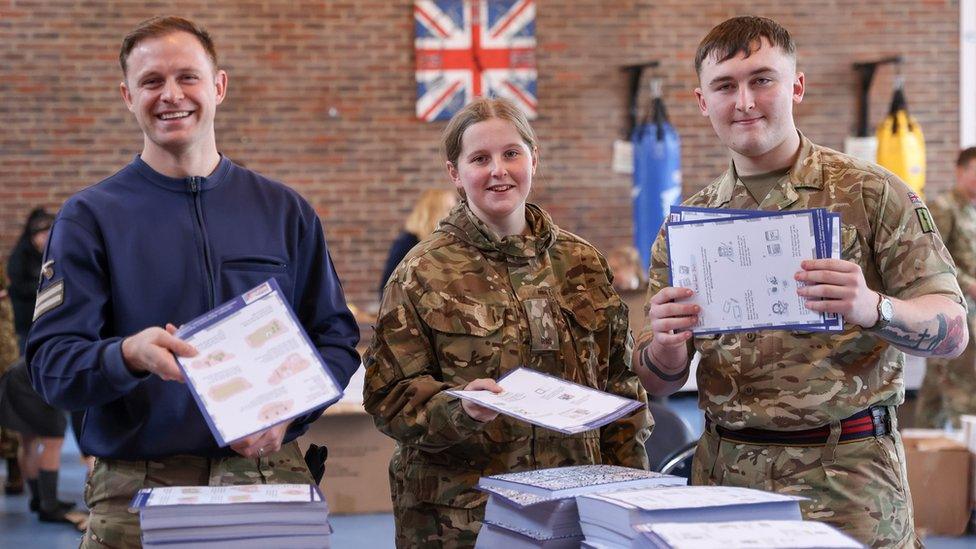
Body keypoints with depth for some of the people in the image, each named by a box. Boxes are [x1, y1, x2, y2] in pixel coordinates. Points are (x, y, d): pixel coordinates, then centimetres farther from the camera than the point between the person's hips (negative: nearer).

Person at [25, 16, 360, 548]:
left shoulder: (284, 212, 9)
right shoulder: (89, 219, 2)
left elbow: (337, 339, 10)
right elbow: (50, 363, -5)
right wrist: (129, 356, -25)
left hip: (268, 475, 2)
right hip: (136, 488, -1)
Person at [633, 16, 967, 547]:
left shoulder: (870, 194, -3)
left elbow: (953, 330, -9)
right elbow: (658, 381, 8)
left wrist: (872, 308, -29)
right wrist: (667, 344, -16)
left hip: (847, 476, -3)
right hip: (726, 472, 3)